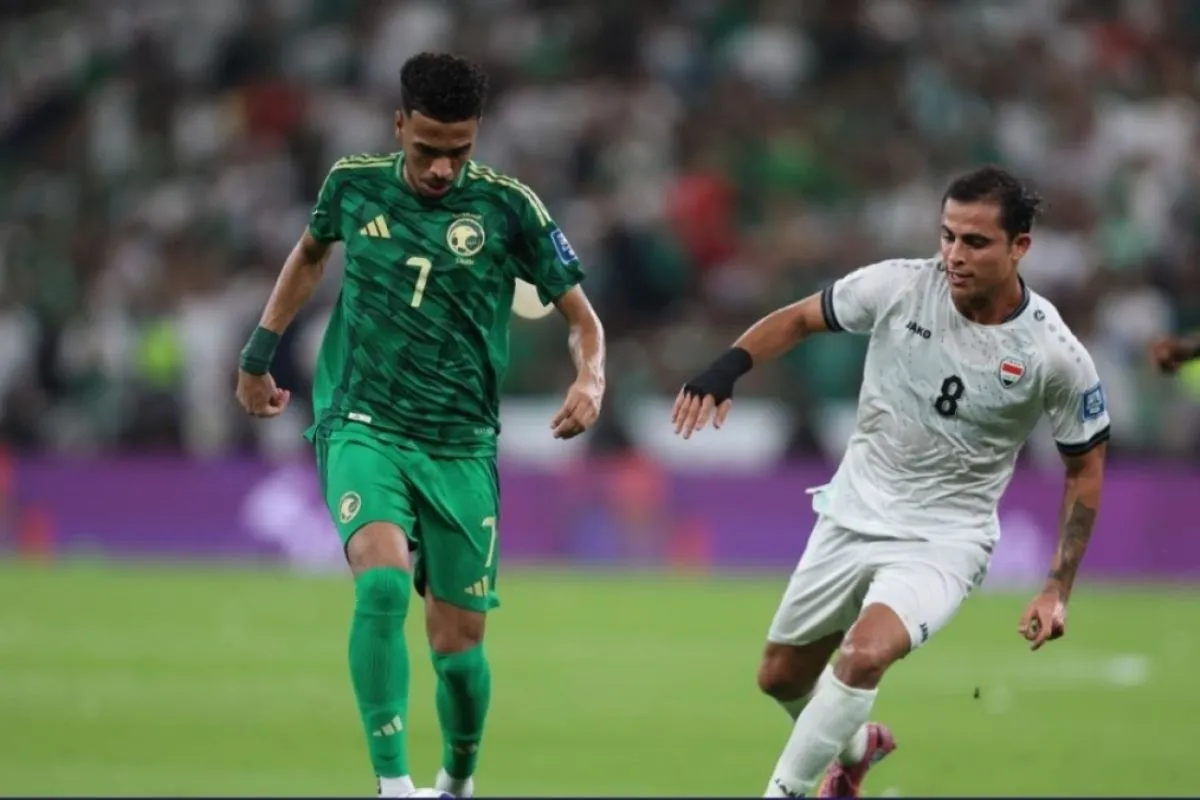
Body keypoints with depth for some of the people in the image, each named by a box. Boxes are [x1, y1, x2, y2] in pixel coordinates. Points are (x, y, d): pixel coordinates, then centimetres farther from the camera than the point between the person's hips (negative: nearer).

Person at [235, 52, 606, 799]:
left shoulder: (508, 206, -4)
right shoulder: (354, 184, 1)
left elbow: (582, 316, 0)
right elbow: (311, 253, 24)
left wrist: (590, 379, -21)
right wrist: (259, 353, 27)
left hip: (461, 448, 1)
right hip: (362, 428, -1)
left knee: (458, 648, 3)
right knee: (383, 585, -29)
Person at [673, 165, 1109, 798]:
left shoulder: (1057, 357, -18)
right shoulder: (896, 287, -14)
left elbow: (1085, 468, -4)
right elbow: (799, 319, 3)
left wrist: (1058, 590, -7)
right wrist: (724, 369, -15)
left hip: (945, 538, -4)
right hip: (853, 516, 4)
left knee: (864, 653, -31)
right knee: (780, 677, 15)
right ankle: (857, 748, 47)